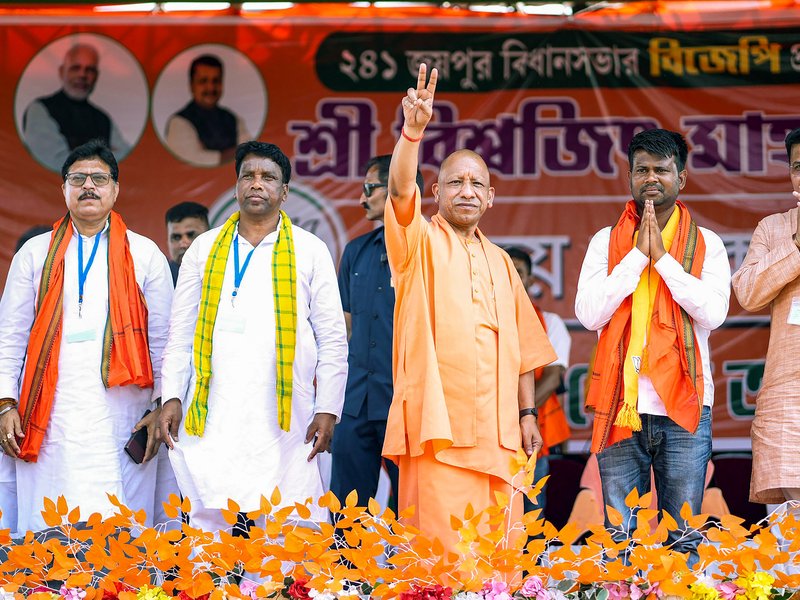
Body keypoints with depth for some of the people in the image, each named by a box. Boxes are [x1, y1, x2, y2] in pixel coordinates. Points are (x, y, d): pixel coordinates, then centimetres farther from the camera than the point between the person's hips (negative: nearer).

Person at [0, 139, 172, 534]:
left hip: (121, 419, -1)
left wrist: (162, 406, 1)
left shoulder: (145, 256, 11)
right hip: (50, 419, 1)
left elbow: (163, 340, 9)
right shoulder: (36, 255, 14)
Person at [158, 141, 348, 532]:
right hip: (211, 419, 1)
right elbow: (180, 333, 14)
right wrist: (172, 397, 3)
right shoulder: (205, 249, 14)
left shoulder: (310, 251, 10)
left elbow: (333, 338, 8)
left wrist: (328, 409, -1)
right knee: (207, 520, -3)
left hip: (284, 423, -1)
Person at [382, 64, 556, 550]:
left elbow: (522, 347, 20)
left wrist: (527, 414, 12)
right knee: (441, 547, -10)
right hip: (439, 427, -5)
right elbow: (400, 190, -16)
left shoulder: (500, 262, 20)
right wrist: (413, 129, -30)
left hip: (498, 430, 5)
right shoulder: (420, 243, 5)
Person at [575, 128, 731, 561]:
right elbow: (588, 314, -3)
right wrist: (636, 256, -5)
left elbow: (714, 313, -7)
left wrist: (663, 257, -6)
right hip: (620, 406, 1)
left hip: (684, 409, 0)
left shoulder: (707, 245, 9)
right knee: (619, 538, 0)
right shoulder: (606, 242, 11)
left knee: (684, 539, 0)